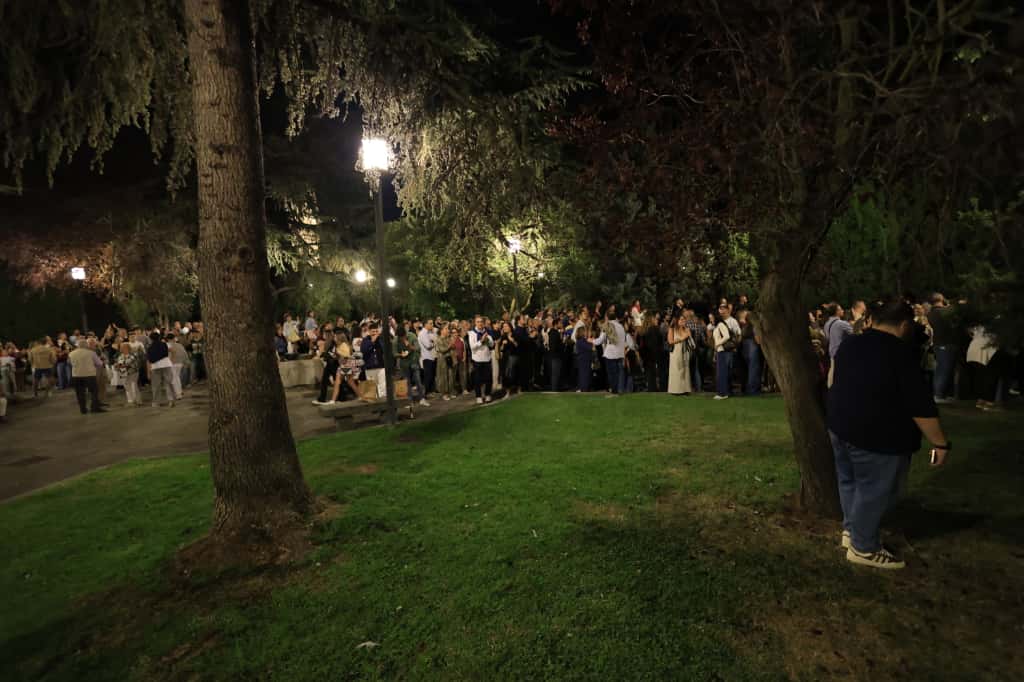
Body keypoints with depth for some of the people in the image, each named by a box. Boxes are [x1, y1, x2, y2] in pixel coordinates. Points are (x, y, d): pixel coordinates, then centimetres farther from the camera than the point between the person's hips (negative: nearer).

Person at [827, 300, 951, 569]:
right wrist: (941, 443, -11)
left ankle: (850, 530, 36)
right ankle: (863, 548, 17)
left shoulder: (849, 344, 6)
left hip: (840, 427, 9)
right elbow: (920, 405, -20)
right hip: (877, 437, -8)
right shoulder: (900, 352, -19)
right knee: (873, 492, 5)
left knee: (849, 481, 21)